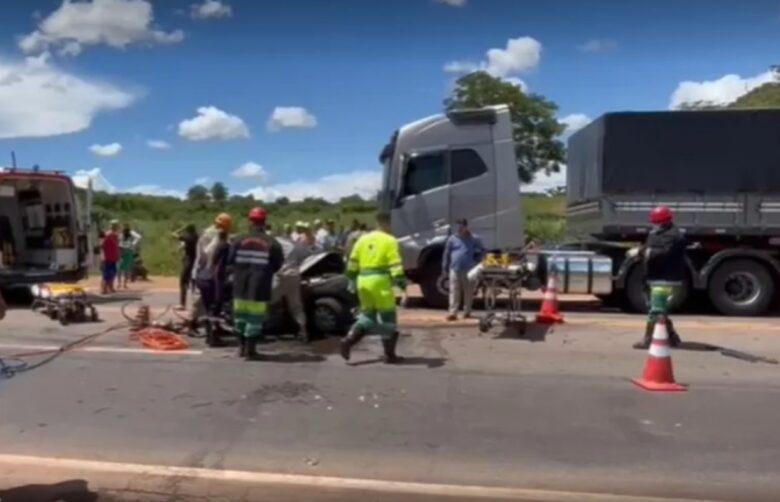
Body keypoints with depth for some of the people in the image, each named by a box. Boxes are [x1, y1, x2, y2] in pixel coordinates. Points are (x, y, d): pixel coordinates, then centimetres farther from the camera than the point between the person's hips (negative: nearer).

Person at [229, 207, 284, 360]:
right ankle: (250, 350, 1)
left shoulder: (239, 241, -1)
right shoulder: (272, 243, -8)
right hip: (259, 287, -3)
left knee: (240, 315, 18)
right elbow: (278, 265, -2)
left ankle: (242, 347, 26)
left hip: (240, 285, 3)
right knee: (255, 317, 1)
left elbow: (231, 260, 3)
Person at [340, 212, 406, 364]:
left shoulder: (363, 239, 13)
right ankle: (390, 355, 9)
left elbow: (352, 263, 14)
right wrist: (402, 283, -14)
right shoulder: (389, 240, -4)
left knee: (367, 316, 19)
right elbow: (395, 265, -13)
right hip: (380, 281, -6)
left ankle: (348, 340, 1)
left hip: (363, 281, 6)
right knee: (387, 317, 5)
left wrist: (353, 279, 24)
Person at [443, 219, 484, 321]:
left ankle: (467, 312, 18)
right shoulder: (452, 239, 10)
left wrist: (477, 258, 2)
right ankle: (453, 312, -9)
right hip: (455, 269, 0)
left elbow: (481, 251, 19)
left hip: (469, 270, 1)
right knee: (454, 292, -6)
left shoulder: (474, 239, 9)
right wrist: (444, 268, 8)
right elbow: (446, 254, 11)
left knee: (468, 292, 7)